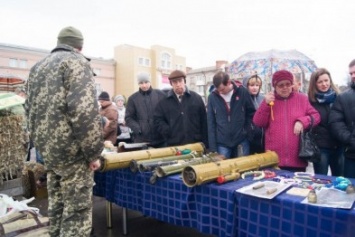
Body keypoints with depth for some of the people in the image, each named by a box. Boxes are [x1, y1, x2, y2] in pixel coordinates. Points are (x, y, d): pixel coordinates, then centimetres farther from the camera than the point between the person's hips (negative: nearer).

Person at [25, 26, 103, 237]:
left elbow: (30, 110, 20)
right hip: (70, 149, -8)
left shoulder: (37, 67, 17)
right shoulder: (77, 62, -8)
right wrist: (93, 152, -16)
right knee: (77, 209, 1)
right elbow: (84, 109, -21)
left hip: (46, 148, 8)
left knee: (56, 204, 20)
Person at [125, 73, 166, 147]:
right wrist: (137, 128, -11)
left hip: (161, 138, 1)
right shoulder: (133, 98, 4)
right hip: (142, 140, 0)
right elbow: (128, 118, 5)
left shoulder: (160, 95, 4)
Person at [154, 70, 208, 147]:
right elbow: (158, 120, 5)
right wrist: (170, 133, -9)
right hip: (174, 146, 0)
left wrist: (205, 144, -1)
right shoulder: (164, 102, 7)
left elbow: (203, 122, 4)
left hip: (195, 144, 1)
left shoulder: (196, 98, 6)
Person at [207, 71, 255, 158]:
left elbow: (252, 113, 6)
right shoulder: (212, 96, -5)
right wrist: (213, 147, -5)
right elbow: (211, 123, -3)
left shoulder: (242, 92, -6)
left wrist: (246, 130, -2)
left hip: (241, 141, 0)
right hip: (222, 143, 0)